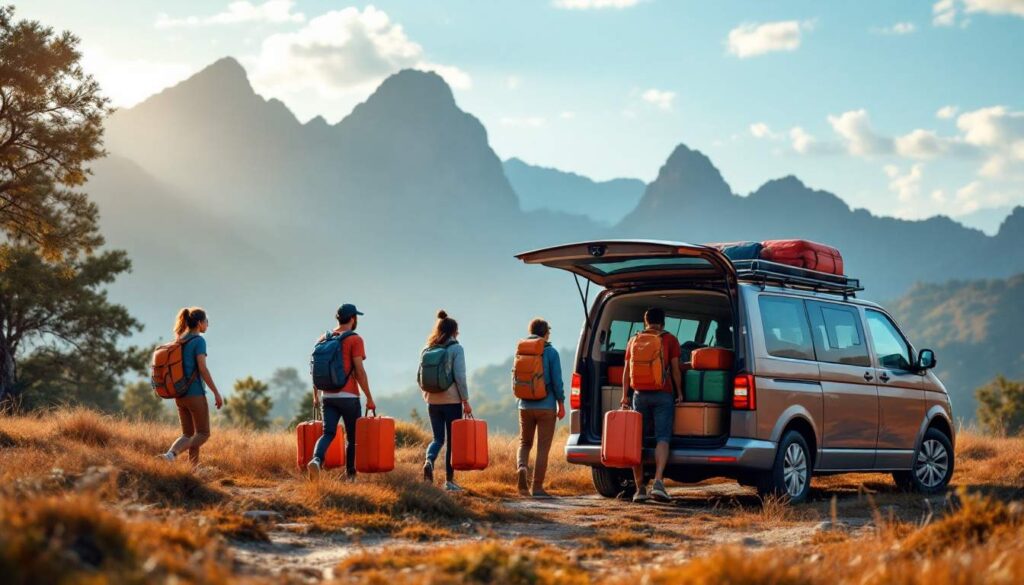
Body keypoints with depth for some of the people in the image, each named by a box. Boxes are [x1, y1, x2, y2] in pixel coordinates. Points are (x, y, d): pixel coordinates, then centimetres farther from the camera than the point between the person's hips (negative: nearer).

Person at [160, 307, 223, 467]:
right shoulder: (199, 340, -11)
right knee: (203, 434, 2)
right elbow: (202, 368, -17)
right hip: (195, 394, -7)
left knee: (188, 434, 14)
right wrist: (216, 393, -14)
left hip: (179, 394, 7)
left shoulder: (179, 342, 12)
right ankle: (171, 454, -19)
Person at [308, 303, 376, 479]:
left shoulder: (324, 339, 12)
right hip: (348, 396, -4)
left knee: (328, 433, 1)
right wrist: (369, 398, -5)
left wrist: (316, 395, 20)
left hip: (327, 396, 5)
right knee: (352, 436, 9)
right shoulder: (355, 340, -6)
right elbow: (359, 371, -11)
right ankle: (350, 475, 14)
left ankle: (317, 459, -27)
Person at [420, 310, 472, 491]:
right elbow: (460, 377, -12)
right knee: (452, 440, 6)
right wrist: (466, 401, -7)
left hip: (432, 401, 4)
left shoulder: (427, 349, 7)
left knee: (438, 438, 12)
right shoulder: (456, 349, -7)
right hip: (452, 401, -4)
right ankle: (449, 480, 8)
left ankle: (429, 461, -18)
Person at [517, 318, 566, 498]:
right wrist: (561, 403, -1)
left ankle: (521, 467, -12)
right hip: (546, 406, -3)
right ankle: (537, 486, 1)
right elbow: (557, 380, -9)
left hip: (525, 406, 3)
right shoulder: (551, 352, -6)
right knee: (543, 447, 3)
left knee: (525, 442, 17)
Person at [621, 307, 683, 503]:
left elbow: (626, 371, 8)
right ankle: (658, 482, -24)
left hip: (640, 395, 2)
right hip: (663, 394, -2)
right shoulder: (670, 340, 3)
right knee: (662, 438, -5)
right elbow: (675, 369, -2)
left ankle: (640, 488, 3)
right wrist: (679, 392, 7)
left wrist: (625, 395, 10)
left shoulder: (634, 341, 12)